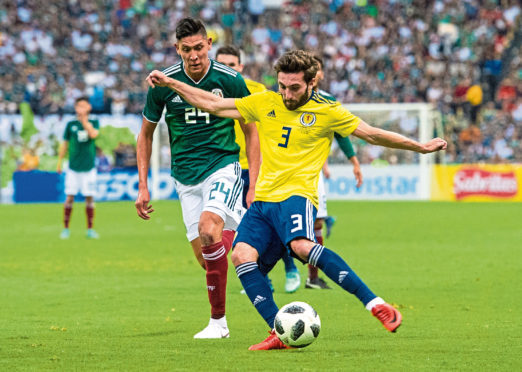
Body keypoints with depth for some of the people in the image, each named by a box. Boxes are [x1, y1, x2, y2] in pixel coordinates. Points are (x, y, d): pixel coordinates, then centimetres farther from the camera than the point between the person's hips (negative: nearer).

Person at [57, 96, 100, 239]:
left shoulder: (94, 123, 4)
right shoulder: (71, 125, 5)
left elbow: (93, 134, -17)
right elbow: (65, 144, 10)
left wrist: (84, 120, -17)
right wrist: (59, 162, 8)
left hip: (89, 167, 0)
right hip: (73, 167, 0)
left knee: (89, 198, 1)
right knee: (69, 197, -4)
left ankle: (90, 229, 10)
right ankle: (65, 229, 5)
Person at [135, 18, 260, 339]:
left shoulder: (230, 80, -8)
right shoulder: (163, 84, -3)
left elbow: (251, 133, 1)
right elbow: (146, 134, 10)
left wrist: (255, 187, -4)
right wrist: (143, 187, 5)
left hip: (223, 166, -3)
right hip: (185, 177, 3)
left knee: (208, 228, -28)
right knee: (204, 256, -4)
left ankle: (218, 320, -19)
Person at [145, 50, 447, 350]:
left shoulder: (327, 112, 2)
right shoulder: (265, 103, 13)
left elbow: (373, 134, 7)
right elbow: (213, 104, 18)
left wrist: (421, 147, 7)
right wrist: (168, 83, 15)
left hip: (296, 195, -5)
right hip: (263, 199, 5)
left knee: (302, 245, -34)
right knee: (243, 256, -18)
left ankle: (376, 304, -33)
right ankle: (280, 333, -18)